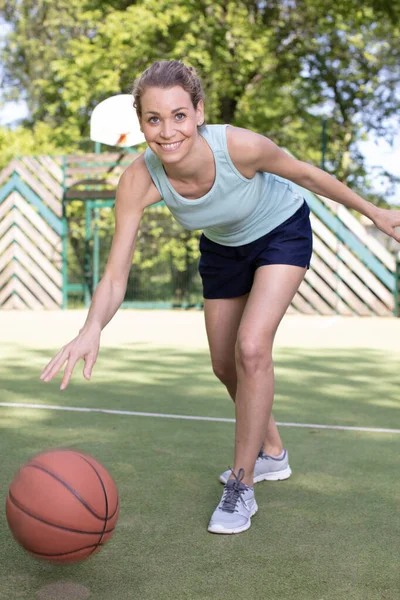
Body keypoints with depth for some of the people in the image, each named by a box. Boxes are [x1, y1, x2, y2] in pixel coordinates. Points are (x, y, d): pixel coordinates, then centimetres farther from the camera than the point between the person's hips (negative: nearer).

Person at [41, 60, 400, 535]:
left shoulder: (240, 145, -37)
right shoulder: (138, 181, -31)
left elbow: (303, 173, -17)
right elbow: (115, 277, -33)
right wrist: (92, 330, -54)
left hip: (282, 232, -4)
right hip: (223, 246, 4)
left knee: (251, 348, -21)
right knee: (225, 366, 10)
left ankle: (242, 486, -3)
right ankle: (271, 454, 38)